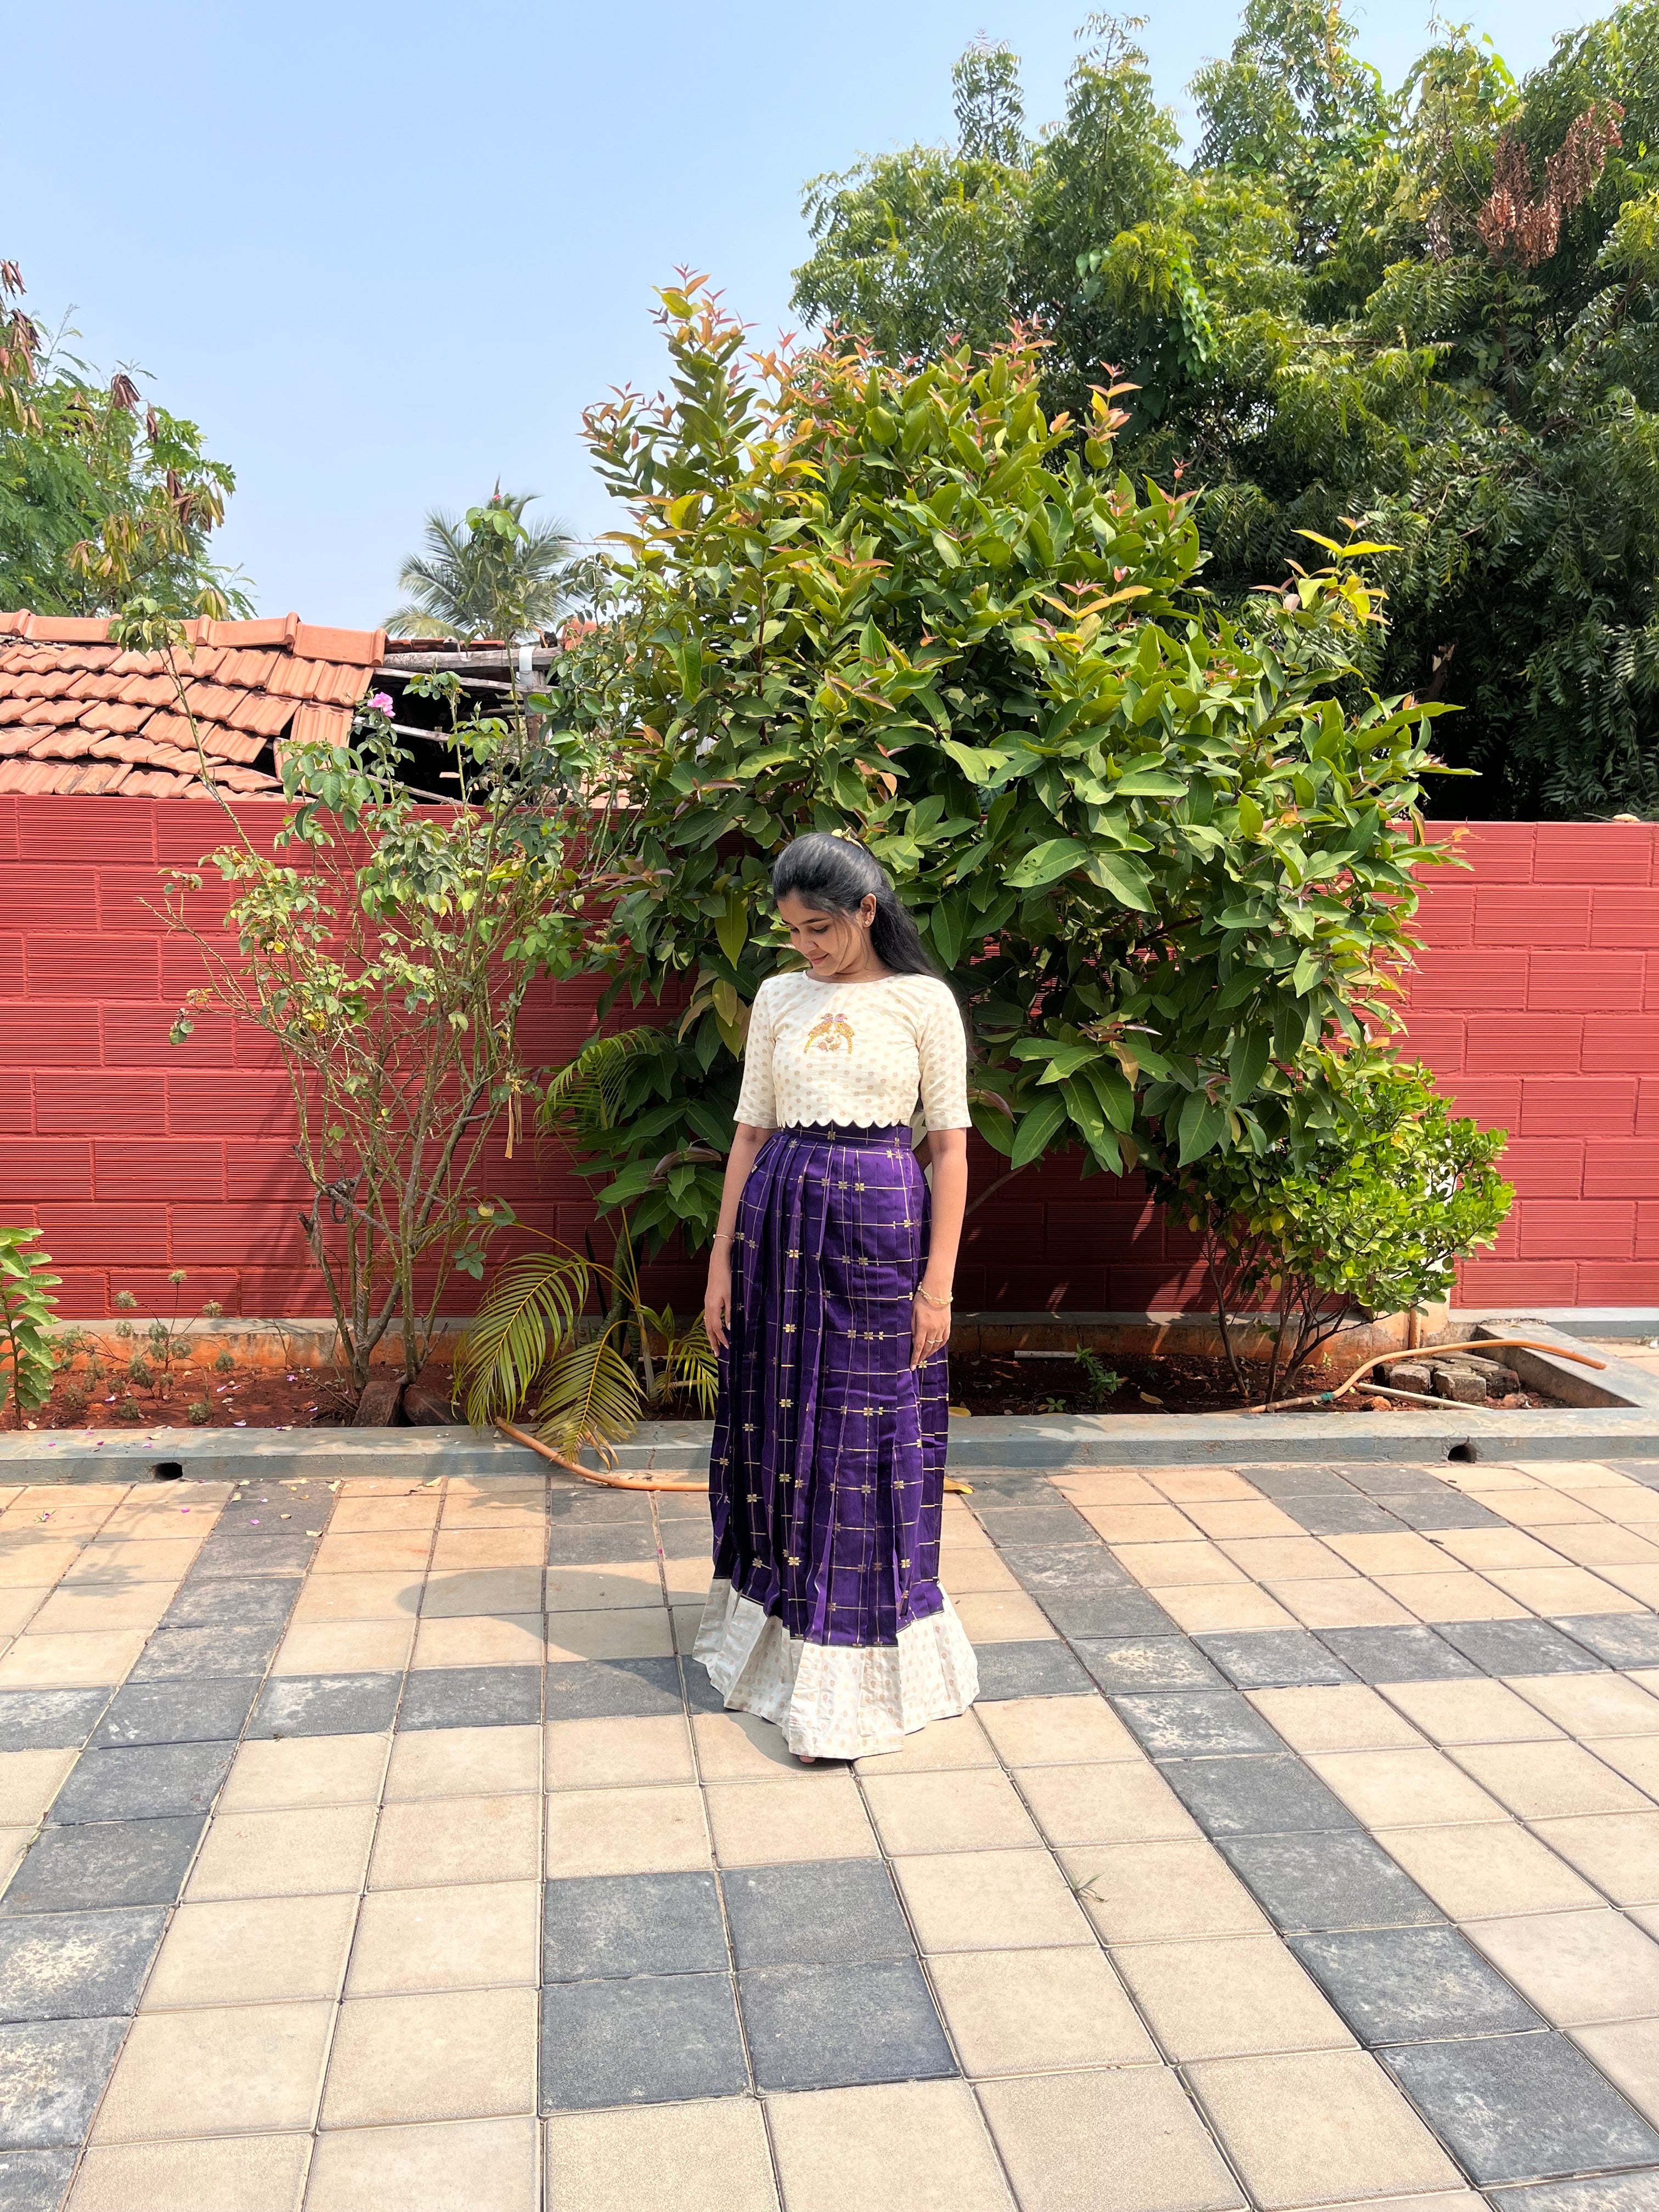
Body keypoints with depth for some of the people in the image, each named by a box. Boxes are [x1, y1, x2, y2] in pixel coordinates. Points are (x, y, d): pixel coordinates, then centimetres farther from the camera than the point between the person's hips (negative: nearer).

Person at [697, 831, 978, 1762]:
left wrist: (939, 1280, -8)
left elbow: (951, 1143, -3)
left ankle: (855, 1676, 10)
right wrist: (724, 1258, 6)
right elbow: (751, 1132, 10)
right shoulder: (779, 999, 8)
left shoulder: (922, 1001, -2)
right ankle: (773, 1630, 27)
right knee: (777, 1427, 9)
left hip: (880, 1227, -4)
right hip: (781, 1223, 4)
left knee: (868, 1442, 1)